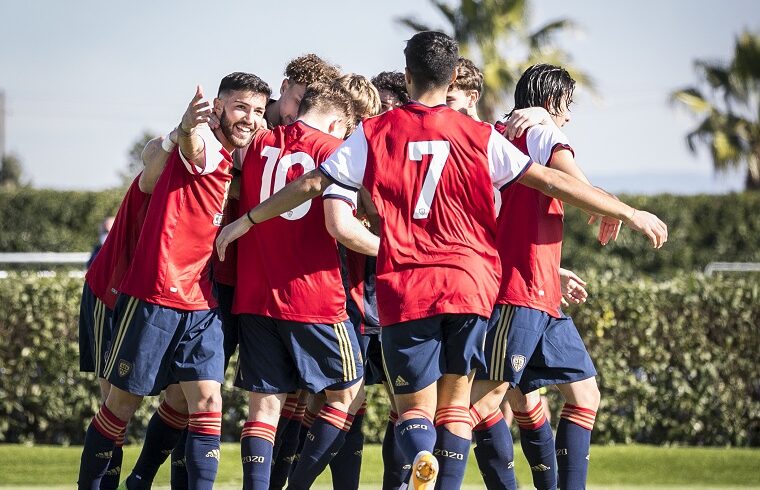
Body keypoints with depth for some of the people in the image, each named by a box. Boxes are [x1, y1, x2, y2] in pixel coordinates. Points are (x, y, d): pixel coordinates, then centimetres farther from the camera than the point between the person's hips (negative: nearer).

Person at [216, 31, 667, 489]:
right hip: (470, 283, 0)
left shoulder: (375, 134, 3)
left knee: (415, 407, 5)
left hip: (404, 291, 0)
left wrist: (247, 220, 18)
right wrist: (630, 213, 9)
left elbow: (312, 184, 6)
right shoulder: (479, 137, 3)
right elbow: (552, 181, 2)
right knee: (456, 404, 11)